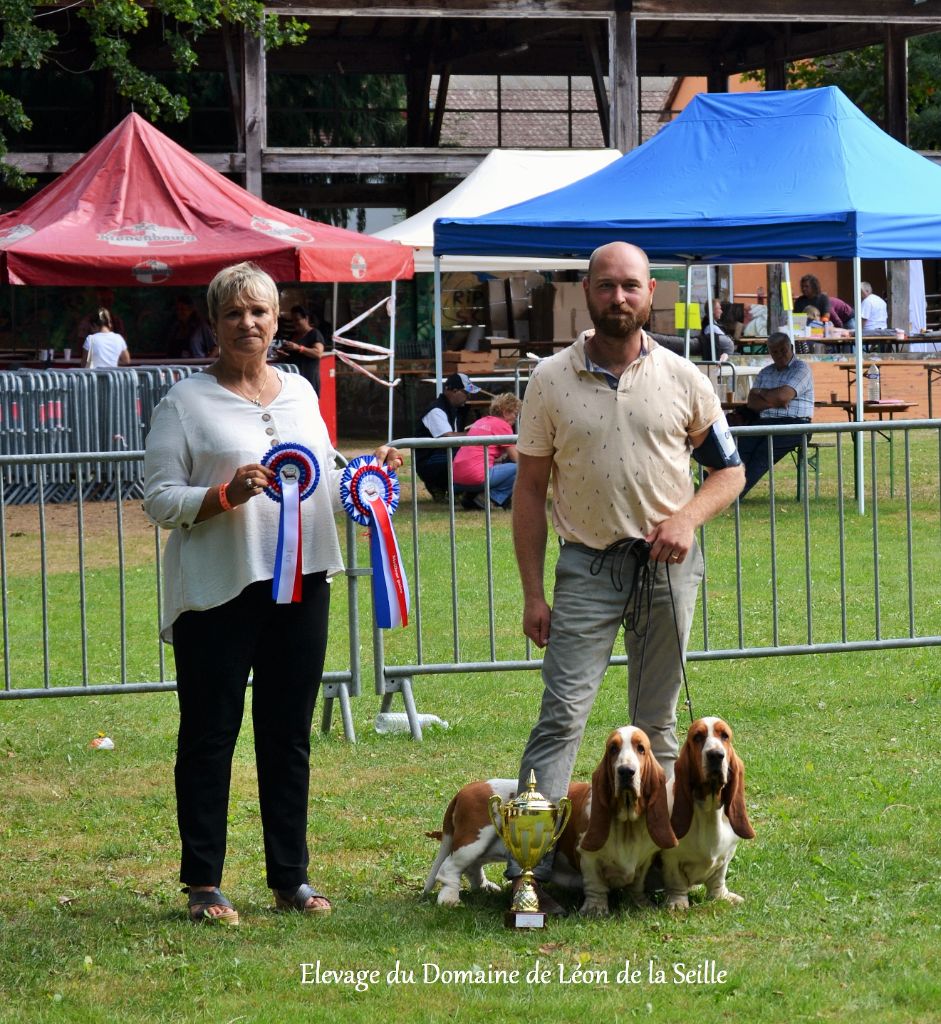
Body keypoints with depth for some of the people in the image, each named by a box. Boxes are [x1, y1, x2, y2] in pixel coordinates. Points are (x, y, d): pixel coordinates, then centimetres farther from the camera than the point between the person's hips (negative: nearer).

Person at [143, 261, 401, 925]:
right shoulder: (187, 402, -3)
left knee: (290, 733, 10)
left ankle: (291, 877, 17)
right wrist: (226, 495, -21)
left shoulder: (301, 392, 13)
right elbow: (159, 500, -7)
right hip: (218, 591, -5)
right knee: (210, 734, 0)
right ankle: (204, 883, 6)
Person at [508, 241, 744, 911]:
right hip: (588, 566, -2)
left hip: (668, 564, 2)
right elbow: (530, 489, 3)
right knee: (563, 715, -12)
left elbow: (729, 470, 10)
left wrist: (687, 517, -11)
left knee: (657, 723, 8)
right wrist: (532, 592, -3)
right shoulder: (551, 381, -1)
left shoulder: (682, 380, 2)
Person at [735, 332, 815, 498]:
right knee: (742, 446, -26)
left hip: (793, 423, -5)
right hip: (763, 421, 5)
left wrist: (761, 393, 7)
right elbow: (752, 402, 12)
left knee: (763, 451, -31)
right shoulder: (765, 372, 24)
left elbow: (783, 396, -11)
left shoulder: (801, 369, 3)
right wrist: (773, 402, -6)